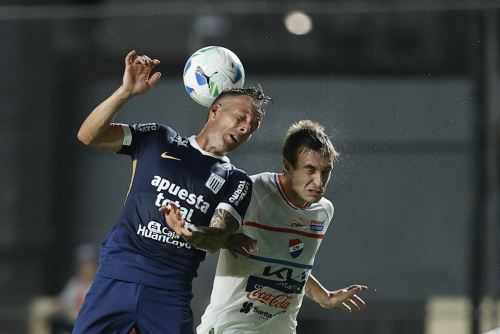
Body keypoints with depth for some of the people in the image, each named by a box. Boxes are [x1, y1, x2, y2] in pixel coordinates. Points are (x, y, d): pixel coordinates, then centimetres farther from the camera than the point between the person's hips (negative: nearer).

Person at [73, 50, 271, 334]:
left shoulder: (237, 182, 11)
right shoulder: (160, 140, 12)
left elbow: (219, 237, -4)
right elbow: (89, 136, 5)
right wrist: (127, 92, -8)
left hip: (171, 293, 1)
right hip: (117, 276, -1)